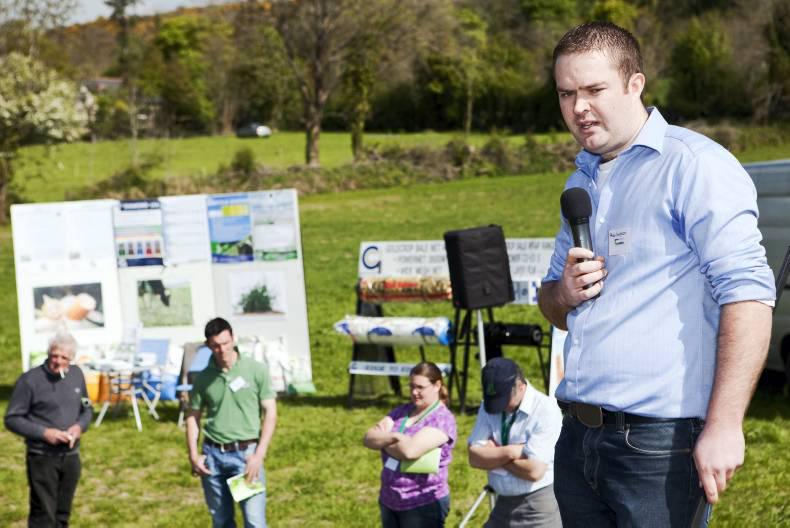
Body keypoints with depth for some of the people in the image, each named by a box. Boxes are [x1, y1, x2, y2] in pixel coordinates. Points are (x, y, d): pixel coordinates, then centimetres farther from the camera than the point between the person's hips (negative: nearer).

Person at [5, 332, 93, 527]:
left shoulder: (76, 374, 3)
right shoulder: (30, 380, -12)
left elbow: (87, 409, 16)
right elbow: (12, 419, -9)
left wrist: (80, 426, -6)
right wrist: (44, 433, -19)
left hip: (71, 456, 5)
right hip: (42, 458, -5)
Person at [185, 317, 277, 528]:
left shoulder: (256, 370, -4)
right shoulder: (203, 378, 4)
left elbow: (270, 413, -3)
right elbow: (193, 416, 12)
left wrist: (259, 454, -11)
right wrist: (193, 455, 1)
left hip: (245, 453, -3)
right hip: (213, 455, 3)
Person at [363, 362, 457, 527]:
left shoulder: (442, 419, -13)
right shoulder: (401, 411, 9)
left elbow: (410, 450, -26)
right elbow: (369, 438, -1)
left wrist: (384, 441, -7)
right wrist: (392, 437, -21)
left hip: (424, 505, -7)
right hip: (390, 501, 7)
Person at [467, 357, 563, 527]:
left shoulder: (546, 410, -15)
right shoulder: (488, 407, 4)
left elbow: (534, 470, -21)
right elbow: (475, 457, -3)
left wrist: (494, 455, -8)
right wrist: (510, 452, -18)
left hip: (539, 508, -7)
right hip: (504, 504, 7)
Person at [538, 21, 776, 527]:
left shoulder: (692, 164, -9)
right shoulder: (580, 184, 16)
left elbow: (747, 292, -17)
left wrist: (724, 425, -23)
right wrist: (564, 293, 1)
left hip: (658, 443, -8)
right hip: (579, 438, 8)